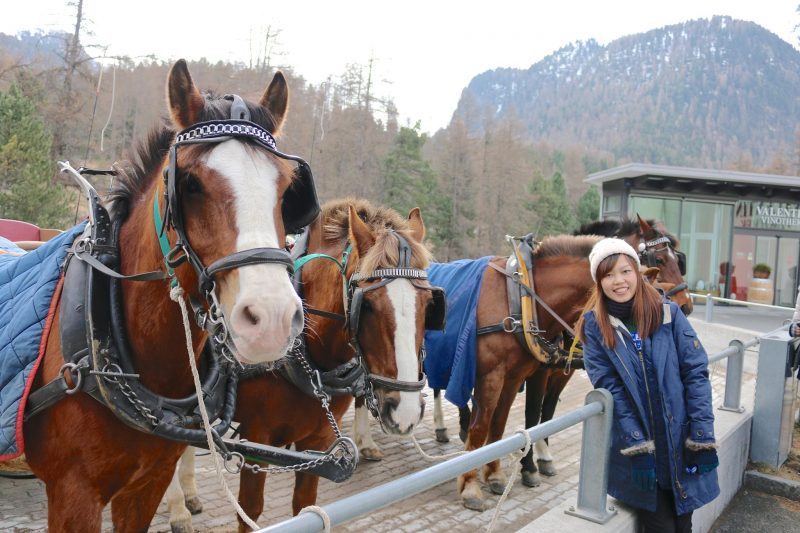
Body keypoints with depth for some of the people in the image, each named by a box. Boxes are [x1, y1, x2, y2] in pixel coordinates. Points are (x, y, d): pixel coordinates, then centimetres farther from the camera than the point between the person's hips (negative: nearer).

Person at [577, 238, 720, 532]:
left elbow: (696, 373, -4)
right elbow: (610, 389, -10)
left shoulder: (668, 314, -3)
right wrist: (637, 446, -16)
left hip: (680, 440, 2)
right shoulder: (594, 325, -5)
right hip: (636, 449, -1)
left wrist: (702, 438, -9)